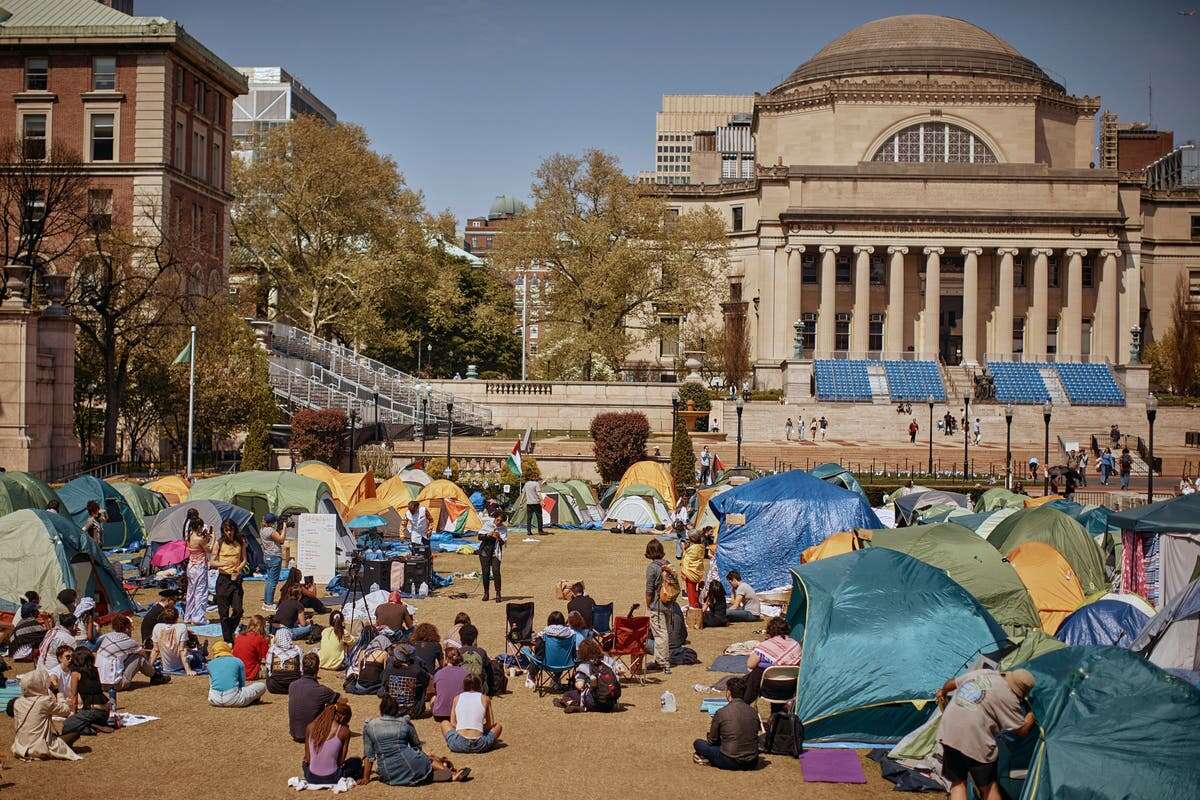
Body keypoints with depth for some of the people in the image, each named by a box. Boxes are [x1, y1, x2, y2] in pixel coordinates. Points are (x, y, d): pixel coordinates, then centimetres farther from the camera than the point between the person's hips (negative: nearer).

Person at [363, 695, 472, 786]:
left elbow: (368, 755, 9)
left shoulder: (369, 726, 11)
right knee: (431, 761, 24)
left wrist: (365, 778, 14)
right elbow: (417, 745, 23)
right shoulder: (404, 723, 11)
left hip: (388, 776, 2)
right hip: (410, 763, -2)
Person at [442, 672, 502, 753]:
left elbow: (452, 723, 12)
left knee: (445, 724, 32)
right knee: (498, 726, 27)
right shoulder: (484, 698, 9)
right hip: (479, 746, -1)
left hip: (458, 745, 1)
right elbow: (490, 724, 11)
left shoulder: (457, 698, 13)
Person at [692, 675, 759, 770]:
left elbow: (712, 741, 3)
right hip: (752, 763, 4)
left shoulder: (721, 713, -10)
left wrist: (709, 732, 27)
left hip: (731, 762, -3)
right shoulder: (753, 712, 2)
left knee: (698, 743, 15)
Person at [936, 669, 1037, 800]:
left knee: (957, 783, 15)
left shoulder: (980, 673, 13)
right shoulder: (1008, 697, -7)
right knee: (988, 787, 13)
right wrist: (1032, 715, 19)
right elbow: (1022, 730, 1)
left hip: (948, 733, 6)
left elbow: (952, 683, 29)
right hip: (975, 741, -6)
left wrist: (942, 692, 51)